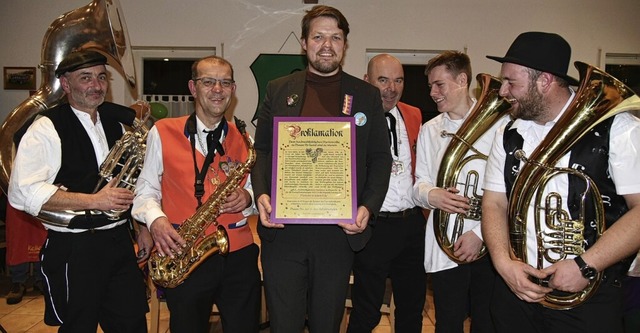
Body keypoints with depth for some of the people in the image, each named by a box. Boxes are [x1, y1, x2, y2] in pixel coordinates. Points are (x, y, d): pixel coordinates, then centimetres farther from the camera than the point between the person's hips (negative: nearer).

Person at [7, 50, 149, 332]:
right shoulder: (46, 129, -9)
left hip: (120, 242, 6)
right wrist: (95, 201, -22)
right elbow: (23, 193, -19)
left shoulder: (116, 123, 11)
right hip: (73, 250, -5)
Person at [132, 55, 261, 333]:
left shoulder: (245, 140, 7)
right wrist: (155, 219, -14)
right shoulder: (163, 132, 1)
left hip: (239, 257, 2)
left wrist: (247, 198, -9)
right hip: (183, 257, -1)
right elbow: (145, 189, 5)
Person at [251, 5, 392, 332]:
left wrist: (368, 207, -9)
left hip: (339, 232, 0)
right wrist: (261, 193, -9)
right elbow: (262, 150, 8)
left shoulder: (367, 95, 6)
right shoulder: (277, 90, 7)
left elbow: (380, 158, 5)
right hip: (282, 230, 0)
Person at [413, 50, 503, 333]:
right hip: (444, 247, 3)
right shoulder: (429, 130, 10)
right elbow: (419, 184, 11)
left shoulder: (496, 124, -5)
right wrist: (431, 195, -12)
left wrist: (480, 232, -14)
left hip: (488, 245, -2)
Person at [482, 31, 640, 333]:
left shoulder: (616, 128, -8)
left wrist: (585, 265, -19)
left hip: (587, 296, -4)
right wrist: (504, 262, -10)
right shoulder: (509, 136, 5)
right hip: (516, 287, 4)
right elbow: (494, 204, 5)